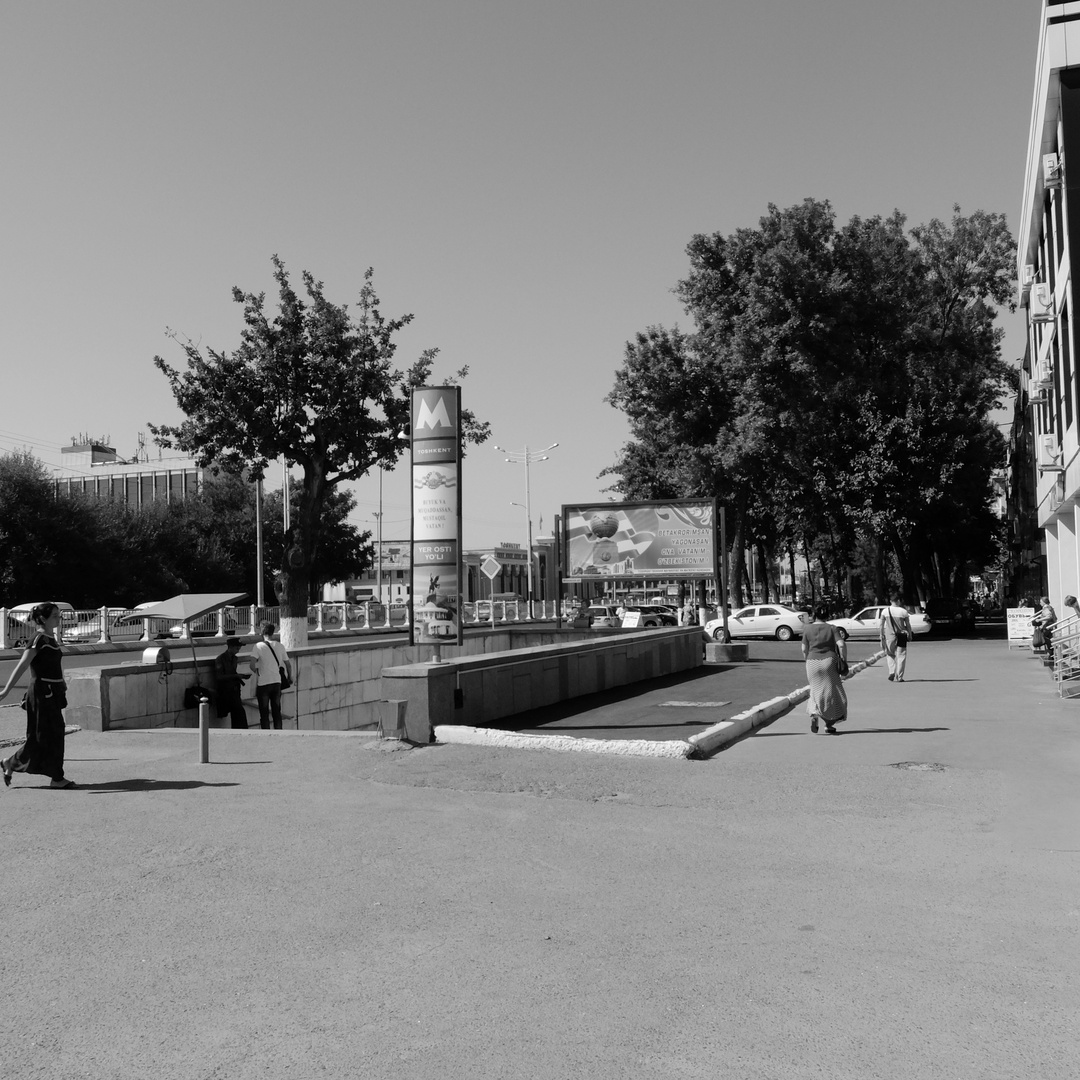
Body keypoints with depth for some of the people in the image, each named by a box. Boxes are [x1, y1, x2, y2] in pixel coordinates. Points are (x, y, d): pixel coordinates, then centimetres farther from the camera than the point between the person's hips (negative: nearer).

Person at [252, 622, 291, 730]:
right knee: (277, 712, 14)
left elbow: (252, 665, -19)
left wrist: (257, 672, 1)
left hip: (263, 683, -4)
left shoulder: (258, 646, -9)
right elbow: (288, 664, 9)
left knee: (264, 714, 5)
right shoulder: (280, 646, 3)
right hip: (277, 682, 4)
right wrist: (290, 677, 24)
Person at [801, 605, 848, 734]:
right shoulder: (832, 628, 1)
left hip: (812, 662, 1)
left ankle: (814, 714, -12)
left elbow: (804, 649, 3)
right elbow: (842, 645, -11)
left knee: (817, 691, 15)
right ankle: (829, 725, 8)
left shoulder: (807, 628, 3)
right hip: (829, 661, -1)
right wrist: (844, 661, -1)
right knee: (831, 693, 9)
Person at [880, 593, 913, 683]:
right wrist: (909, 635, 12)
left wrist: (882, 636, 8)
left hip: (889, 636, 1)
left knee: (890, 654, 18)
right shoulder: (903, 611, -9)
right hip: (901, 636, -1)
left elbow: (881, 625, -2)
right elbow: (908, 625, -2)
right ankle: (899, 677, 5)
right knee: (901, 655, 7)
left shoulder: (885, 611, -5)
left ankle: (892, 671, -1)